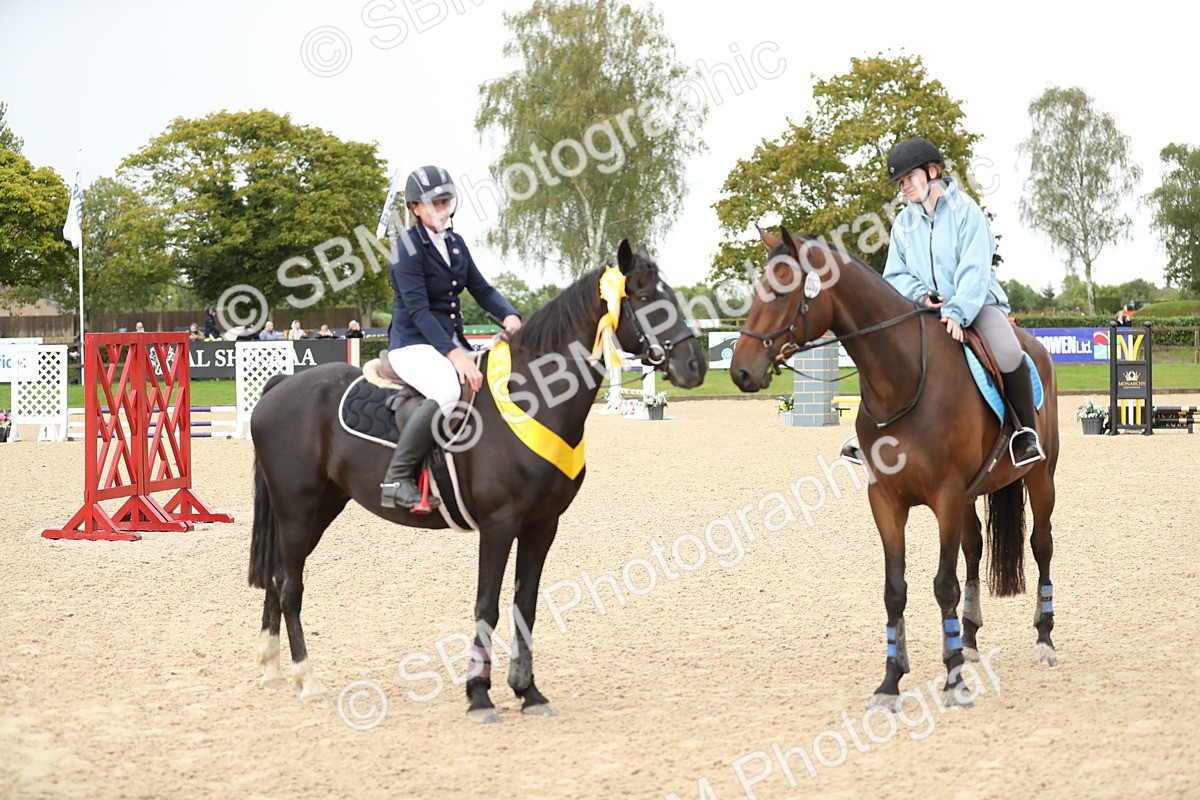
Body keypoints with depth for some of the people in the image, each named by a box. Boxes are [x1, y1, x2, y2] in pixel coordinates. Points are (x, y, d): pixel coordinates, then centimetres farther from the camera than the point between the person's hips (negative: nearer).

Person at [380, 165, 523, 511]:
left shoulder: (455, 243, 13)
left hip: (452, 342, 8)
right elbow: (418, 310, -19)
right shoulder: (407, 248, -11)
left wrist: (509, 315, -12)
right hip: (413, 343, -8)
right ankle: (397, 479, -32)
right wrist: (454, 354, -30)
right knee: (447, 390, -36)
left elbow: (481, 289, 11)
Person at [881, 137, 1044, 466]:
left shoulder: (964, 210, -6)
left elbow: (974, 270, -15)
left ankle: (1027, 432, -15)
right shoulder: (904, 222, 9)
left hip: (975, 304, -5)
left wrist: (957, 312, -29)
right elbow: (895, 275, 9)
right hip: (925, 310, 5)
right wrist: (920, 294, -14)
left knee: (1008, 354, -33)